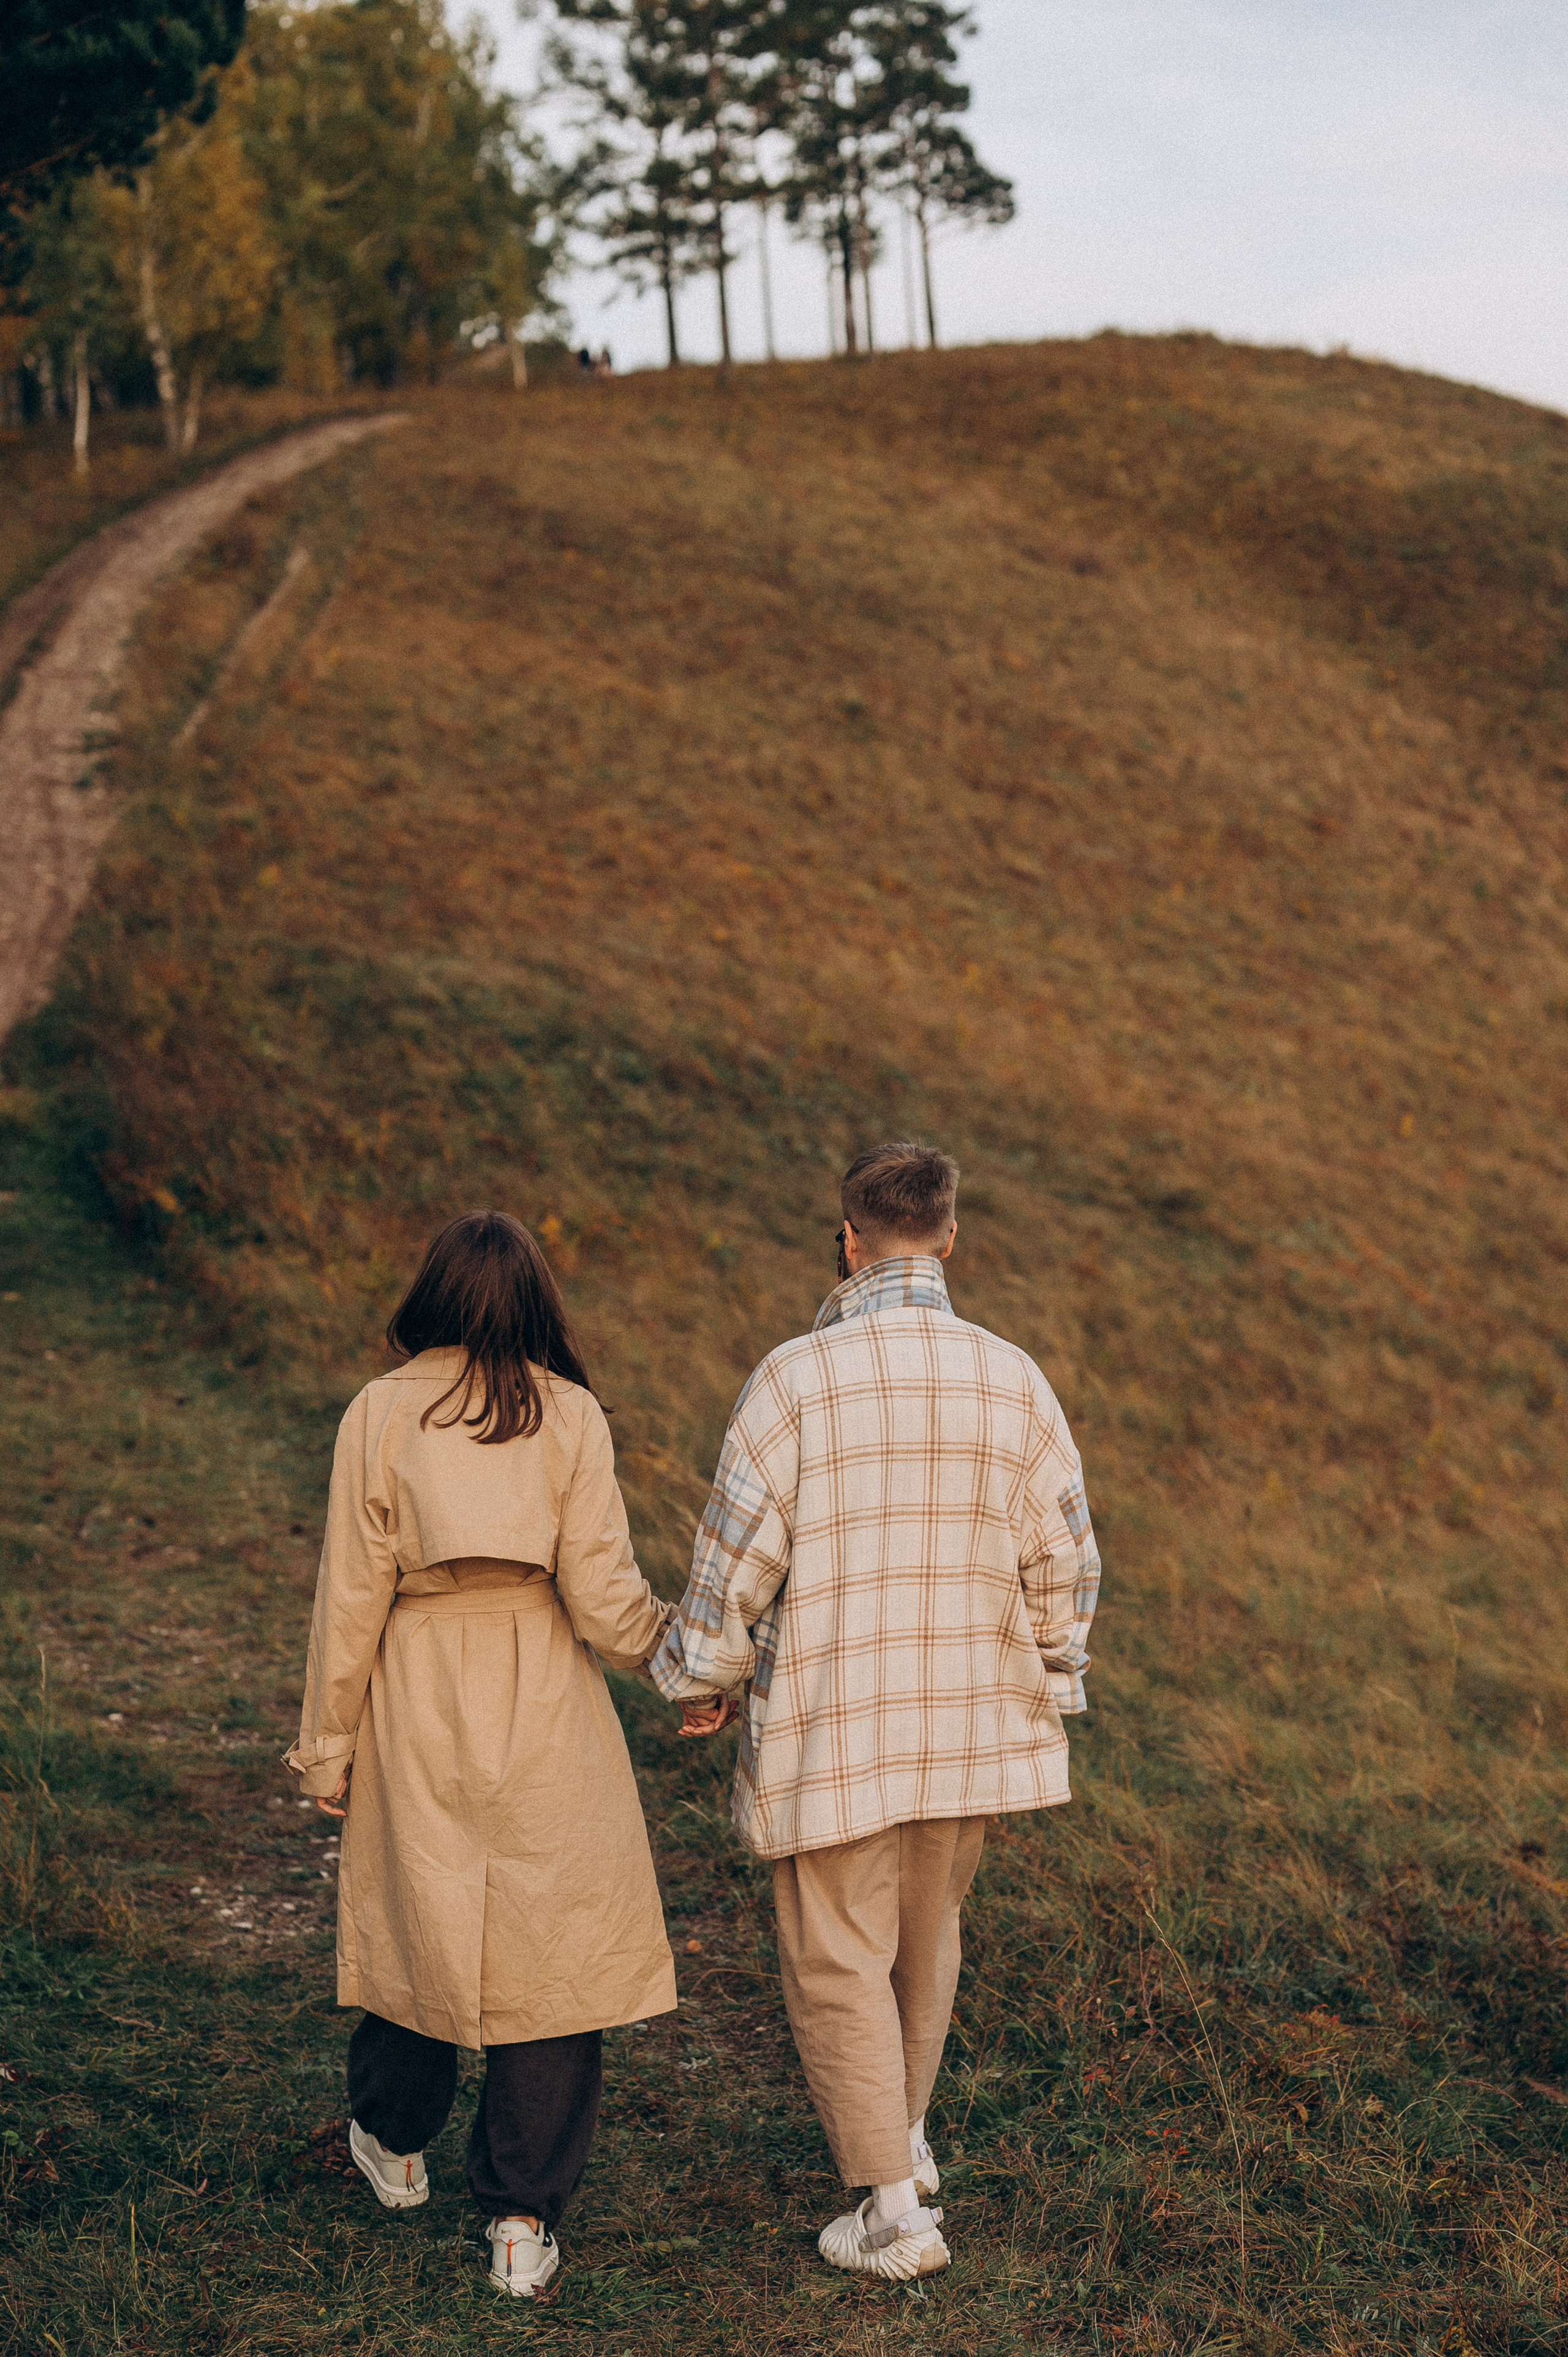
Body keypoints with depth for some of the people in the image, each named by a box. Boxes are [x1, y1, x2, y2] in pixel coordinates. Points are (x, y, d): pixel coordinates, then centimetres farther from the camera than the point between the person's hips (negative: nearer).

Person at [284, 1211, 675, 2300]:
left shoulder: (378, 1415, -5)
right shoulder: (570, 1417, -6)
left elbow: (351, 1596, -3)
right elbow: (603, 1599, -8)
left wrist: (327, 1743, 7)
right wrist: (680, 1642, 12)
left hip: (417, 1706, 1)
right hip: (546, 1718, -1)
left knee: (414, 1917, 18)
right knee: (550, 1939, 6)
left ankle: (395, 2145, 40)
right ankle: (524, 2220, 10)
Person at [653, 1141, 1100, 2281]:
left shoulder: (797, 1377, -15)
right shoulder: (1015, 1383, -4)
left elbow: (737, 1557, -10)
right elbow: (1062, 1567, 3)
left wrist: (702, 1678, 6)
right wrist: (1051, 1692, 18)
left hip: (830, 1734, -4)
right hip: (970, 1721, 4)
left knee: (839, 1964, 8)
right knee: (927, 1932, 24)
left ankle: (895, 2210, 13)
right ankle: (905, 2137, 41)